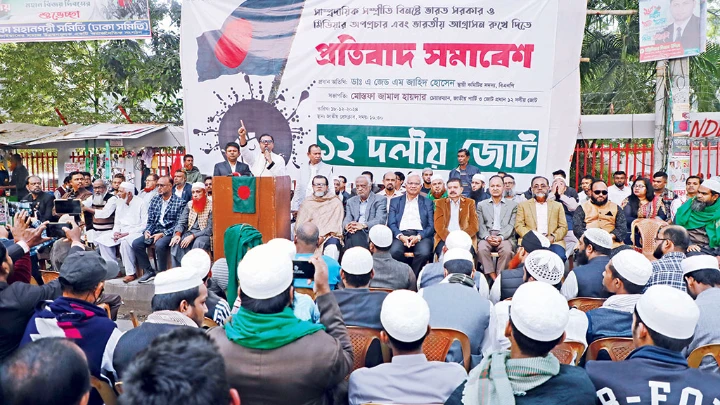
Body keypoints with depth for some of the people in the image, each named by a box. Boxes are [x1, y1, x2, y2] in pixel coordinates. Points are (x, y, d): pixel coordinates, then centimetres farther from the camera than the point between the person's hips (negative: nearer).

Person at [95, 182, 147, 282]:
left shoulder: (140, 203, -8)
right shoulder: (119, 203, 14)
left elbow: (145, 225, -14)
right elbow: (117, 223, 19)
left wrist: (127, 233, -19)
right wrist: (116, 232, -3)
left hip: (136, 232, -8)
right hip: (121, 232, 8)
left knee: (125, 241, -36)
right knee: (102, 239, -8)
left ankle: (131, 273, -25)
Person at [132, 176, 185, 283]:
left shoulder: (179, 202, -5)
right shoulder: (155, 200, 12)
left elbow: (178, 225, -10)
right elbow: (150, 220, 13)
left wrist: (162, 234, -18)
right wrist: (147, 232, -7)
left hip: (169, 233, -6)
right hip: (155, 230, 6)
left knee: (159, 244, -35)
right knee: (136, 243, -16)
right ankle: (148, 272, -4)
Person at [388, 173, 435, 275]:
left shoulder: (427, 203, 17)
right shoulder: (395, 201, 18)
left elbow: (431, 226, 8)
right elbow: (391, 223, 8)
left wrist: (418, 237, -12)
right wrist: (400, 236, -12)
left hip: (421, 235, 0)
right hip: (401, 234, 0)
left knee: (424, 253, -33)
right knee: (394, 251, -33)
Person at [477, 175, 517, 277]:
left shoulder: (513, 205, 15)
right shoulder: (481, 205, 18)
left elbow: (511, 225, 4)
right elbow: (480, 225, 7)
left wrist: (501, 237, -14)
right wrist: (487, 237, -14)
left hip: (505, 237, -1)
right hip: (487, 237, 1)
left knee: (506, 249, -33)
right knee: (481, 248, -32)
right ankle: (493, 278, -25)